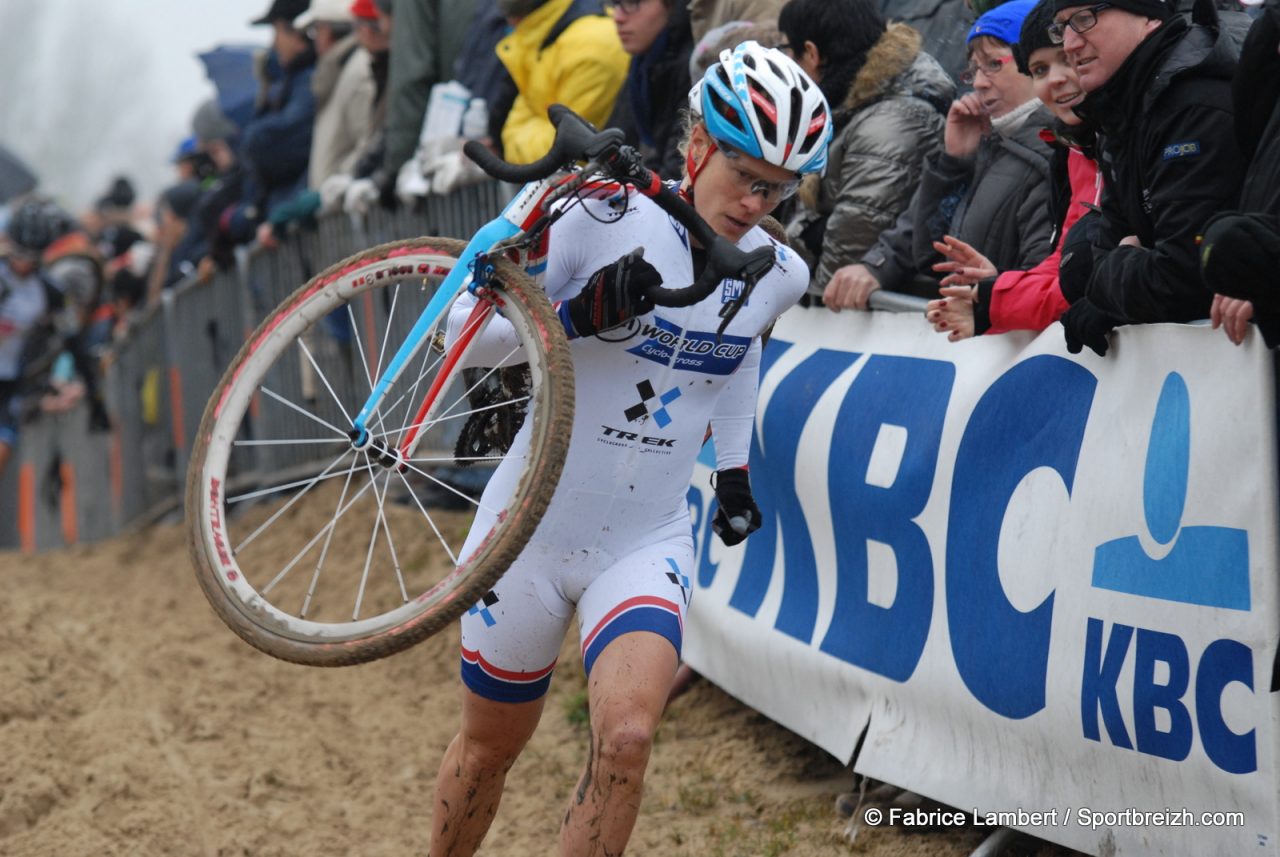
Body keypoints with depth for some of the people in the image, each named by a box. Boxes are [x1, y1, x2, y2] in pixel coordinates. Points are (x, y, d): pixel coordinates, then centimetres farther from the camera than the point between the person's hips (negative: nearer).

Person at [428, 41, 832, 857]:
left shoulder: (778, 276, -4)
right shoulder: (604, 220, -17)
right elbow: (464, 331, -14)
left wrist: (735, 465, 19)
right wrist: (582, 315, -30)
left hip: (647, 542, 2)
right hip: (532, 527, -2)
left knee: (627, 736, -24)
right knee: (490, 748, 14)